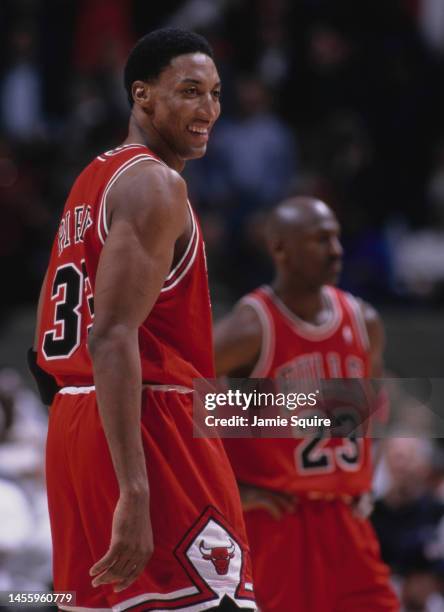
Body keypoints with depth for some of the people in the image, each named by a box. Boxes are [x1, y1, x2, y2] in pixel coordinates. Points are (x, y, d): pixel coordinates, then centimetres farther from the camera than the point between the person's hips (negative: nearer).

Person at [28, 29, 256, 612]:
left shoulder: (91, 183, 19)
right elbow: (113, 338, -22)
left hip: (72, 427, 10)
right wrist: (135, 492, -28)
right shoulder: (155, 184, -10)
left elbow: (46, 352, 22)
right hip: (152, 428, -10)